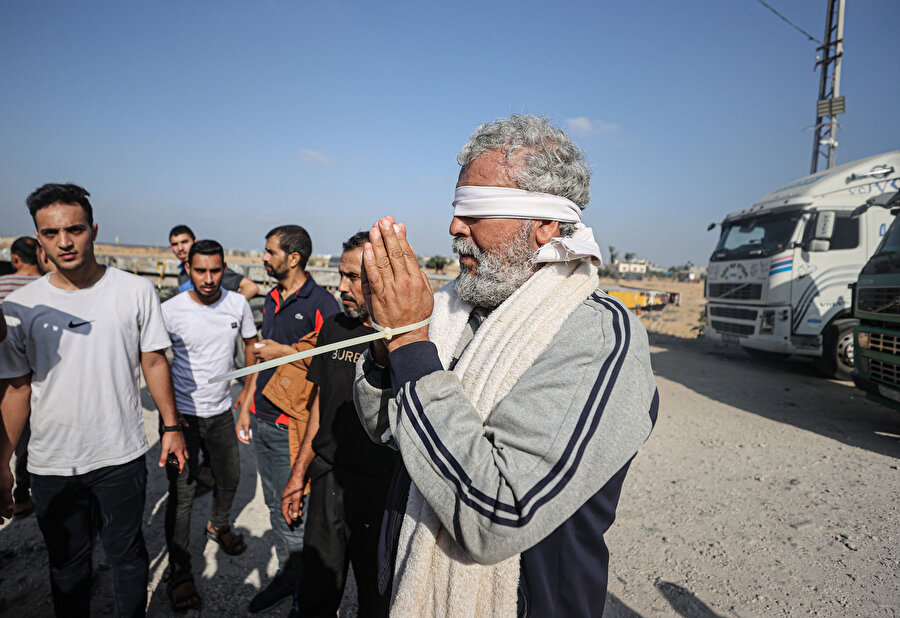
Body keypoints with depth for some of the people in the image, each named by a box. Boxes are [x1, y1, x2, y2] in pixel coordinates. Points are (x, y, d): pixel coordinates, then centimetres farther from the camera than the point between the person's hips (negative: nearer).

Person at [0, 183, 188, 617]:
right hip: (51, 466, 1)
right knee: (67, 563, 20)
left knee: (127, 556, 17)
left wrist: (171, 425, 0)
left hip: (122, 456, -1)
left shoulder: (136, 291, -8)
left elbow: (154, 362, 0)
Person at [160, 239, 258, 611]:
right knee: (182, 493, 1)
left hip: (221, 411, 4)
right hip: (182, 412, -3)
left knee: (230, 477, 19)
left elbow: (251, 343, 10)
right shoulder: (170, 310, -15)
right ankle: (179, 570, 19)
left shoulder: (237, 304, -5)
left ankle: (219, 525, 49)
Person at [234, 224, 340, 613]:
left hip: (292, 424, -8)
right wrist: (246, 407, 17)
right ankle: (285, 575, 36)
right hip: (262, 420, 8)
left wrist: (285, 352, -17)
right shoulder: (272, 299, 12)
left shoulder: (321, 303, -13)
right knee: (274, 505, 19)